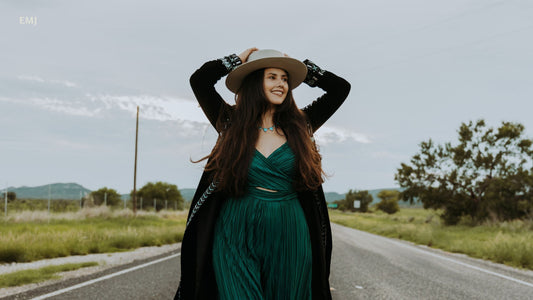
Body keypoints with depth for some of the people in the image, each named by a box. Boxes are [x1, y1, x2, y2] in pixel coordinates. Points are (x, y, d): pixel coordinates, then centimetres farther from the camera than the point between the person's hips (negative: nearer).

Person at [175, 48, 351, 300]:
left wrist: (301, 67, 15)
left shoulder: (299, 125, 8)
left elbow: (341, 88, 11)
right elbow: (199, 80, -2)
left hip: (288, 240, 2)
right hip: (238, 236, -2)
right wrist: (238, 60, 9)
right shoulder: (233, 123, 5)